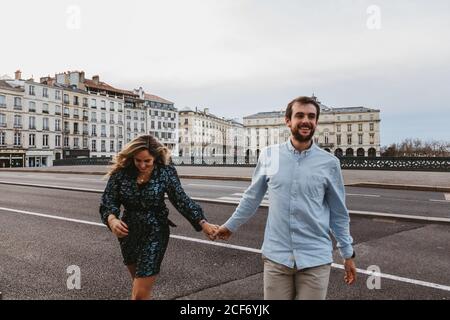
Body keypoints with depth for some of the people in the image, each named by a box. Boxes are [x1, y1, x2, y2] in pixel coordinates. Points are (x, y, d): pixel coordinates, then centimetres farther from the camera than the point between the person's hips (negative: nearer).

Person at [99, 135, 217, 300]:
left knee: (140, 293, -3)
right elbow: (108, 200, -10)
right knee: (138, 280, 25)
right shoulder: (121, 171, -11)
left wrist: (203, 223, -18)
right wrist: (112, 219, -32)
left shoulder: (165, 172, -15)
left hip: (155, 234, -3)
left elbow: (181, 200, -10)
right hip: (128, 232, 4)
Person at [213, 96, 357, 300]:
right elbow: (252, 197, 9)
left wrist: (348, 253, 10)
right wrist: (230, 225, 17)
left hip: (315, 259, 0)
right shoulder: (268, 155, -3)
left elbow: (339, 213, 6)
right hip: (276, 256, 1)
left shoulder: (329, 163, -4)